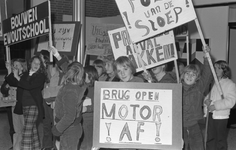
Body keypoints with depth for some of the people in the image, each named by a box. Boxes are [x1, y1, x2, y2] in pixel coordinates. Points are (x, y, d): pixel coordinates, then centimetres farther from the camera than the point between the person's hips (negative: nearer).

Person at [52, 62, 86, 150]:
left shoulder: (70, 91, -28)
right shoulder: (78, 87, -3)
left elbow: (69, 116, -30)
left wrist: (58, 128, -18)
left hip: (69, 131, -9)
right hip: (74, 128, 9)